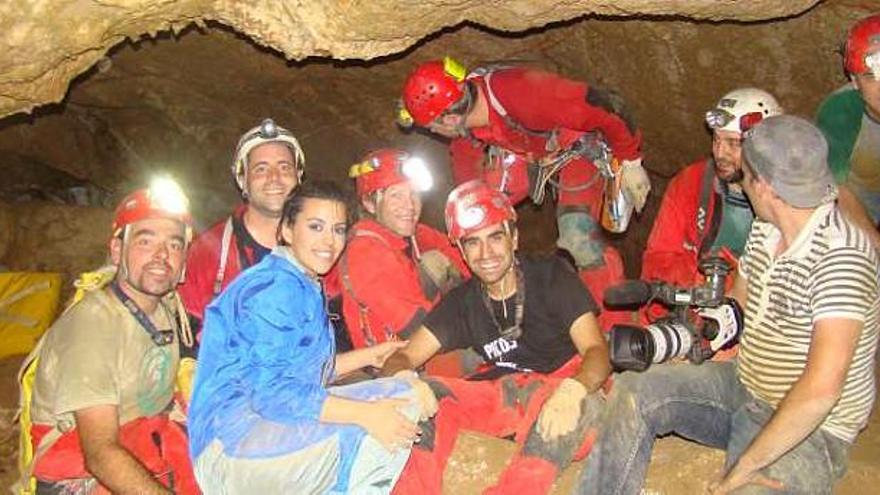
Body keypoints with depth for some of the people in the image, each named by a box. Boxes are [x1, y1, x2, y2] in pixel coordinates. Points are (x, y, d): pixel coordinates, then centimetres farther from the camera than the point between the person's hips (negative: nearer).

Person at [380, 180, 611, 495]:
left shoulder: (552, 277, -5)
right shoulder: (463, 302, 5)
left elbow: (596, 350, -14)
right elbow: (406, 356, -1)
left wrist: (572, 390, -38)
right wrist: (401, 380, -28)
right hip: (505, 398, 3)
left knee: (582, 403, -38)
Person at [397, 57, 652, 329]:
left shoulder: (523, 95, -40)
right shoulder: (463, 121, -17)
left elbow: (605, 107, -31)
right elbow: (467, 184, -3)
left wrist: (630, 164, -19)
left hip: (579, 147, -6)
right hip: (528, 153, 7)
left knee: (579, 237, -21)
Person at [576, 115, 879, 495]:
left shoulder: (841, 255, -25)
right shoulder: (765, 230, 2)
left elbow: (821, 389, -31)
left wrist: (747, 464, -25)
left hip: (809, 432, -7)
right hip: (742, 384, 7)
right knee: (632, 392, -9)